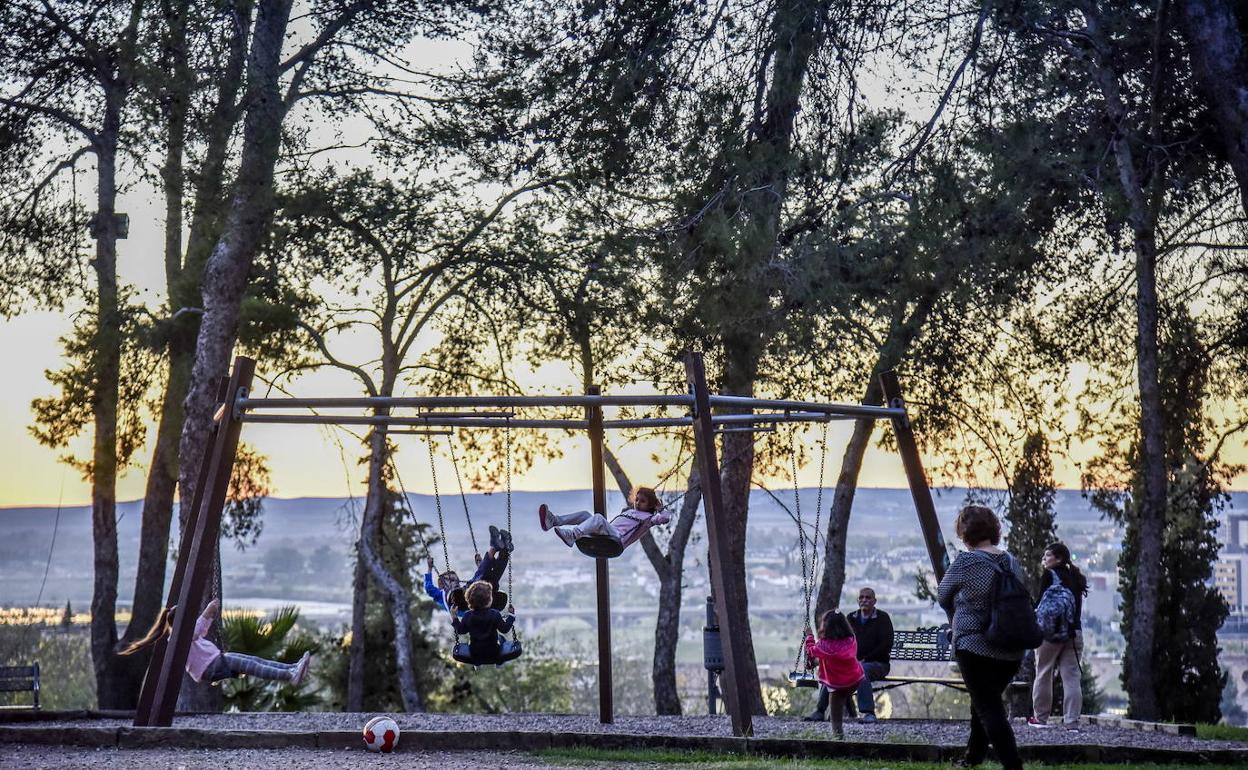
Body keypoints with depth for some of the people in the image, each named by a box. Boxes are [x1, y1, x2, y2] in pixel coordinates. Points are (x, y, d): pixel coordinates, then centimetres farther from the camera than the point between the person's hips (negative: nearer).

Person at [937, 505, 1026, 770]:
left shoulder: (966, 561, -10)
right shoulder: (1011, 562, 6)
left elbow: (943, 597, 3)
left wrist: (958, 610, 22)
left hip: (975, 647, -7)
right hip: (1012, 652, 7)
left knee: (989, 710, -5)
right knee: (985, 705, 23)